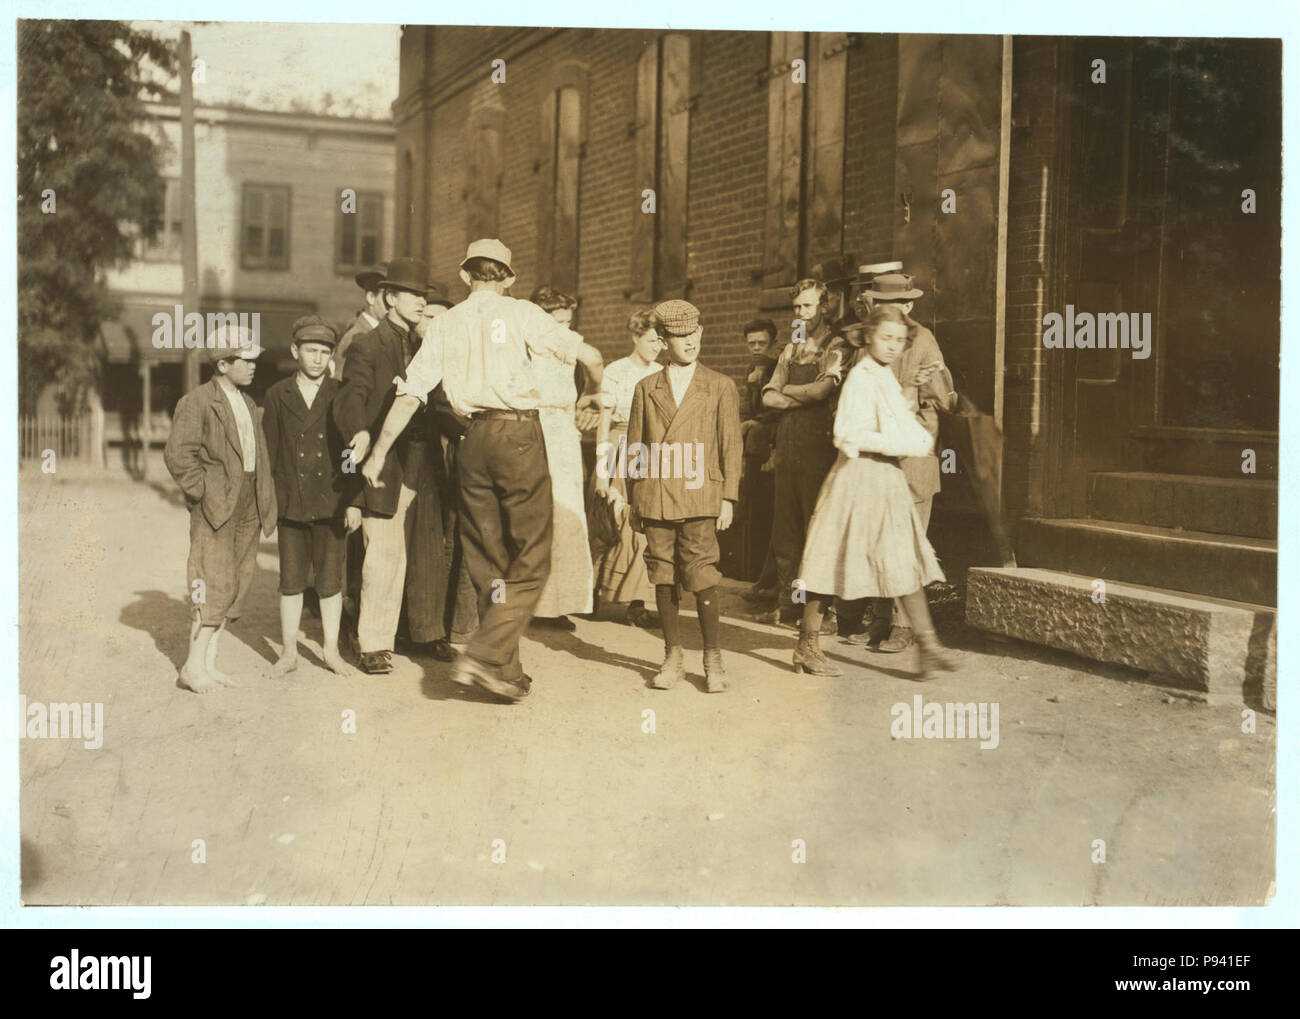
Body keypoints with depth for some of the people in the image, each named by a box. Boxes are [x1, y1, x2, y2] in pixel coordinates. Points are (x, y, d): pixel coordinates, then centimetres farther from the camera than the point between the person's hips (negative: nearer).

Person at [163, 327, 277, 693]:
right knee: (215, 587, -9)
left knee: (236, 585, 9)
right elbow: (177, 454, -16)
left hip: (246, 509, 8)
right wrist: (203, 492, -14)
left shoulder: (248, 404, 18)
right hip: (215, 510, -8)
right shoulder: (197, 403, -8)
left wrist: (265, 504, 13)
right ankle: (194, 666, 1)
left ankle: (208, 662, 17)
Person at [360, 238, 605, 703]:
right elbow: (589, 355, 1)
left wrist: (379, 451, 10)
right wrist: (594, 394, 22)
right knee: (530, 559, 0)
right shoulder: (520, 313, 1)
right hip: (518, 433, -4)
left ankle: (507, 673, 16)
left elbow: (410, 393, 5)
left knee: (489, 561, 11)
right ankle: (484, 655, -13)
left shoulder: (444, 324, 11)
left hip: (473, 438, 5)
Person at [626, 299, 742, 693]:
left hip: (699, 498, -2)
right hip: (655, 499, 2)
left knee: (702, 578, -7)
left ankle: (713, 660, 4)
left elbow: (731, 446, 7)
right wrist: (634, 501, 10)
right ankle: (673, 658, 15)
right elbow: (634, 448, 14)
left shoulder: (720, 386, 9)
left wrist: (728, 498, 0)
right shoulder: (646, 388, 13)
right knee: (663, 578, 5)